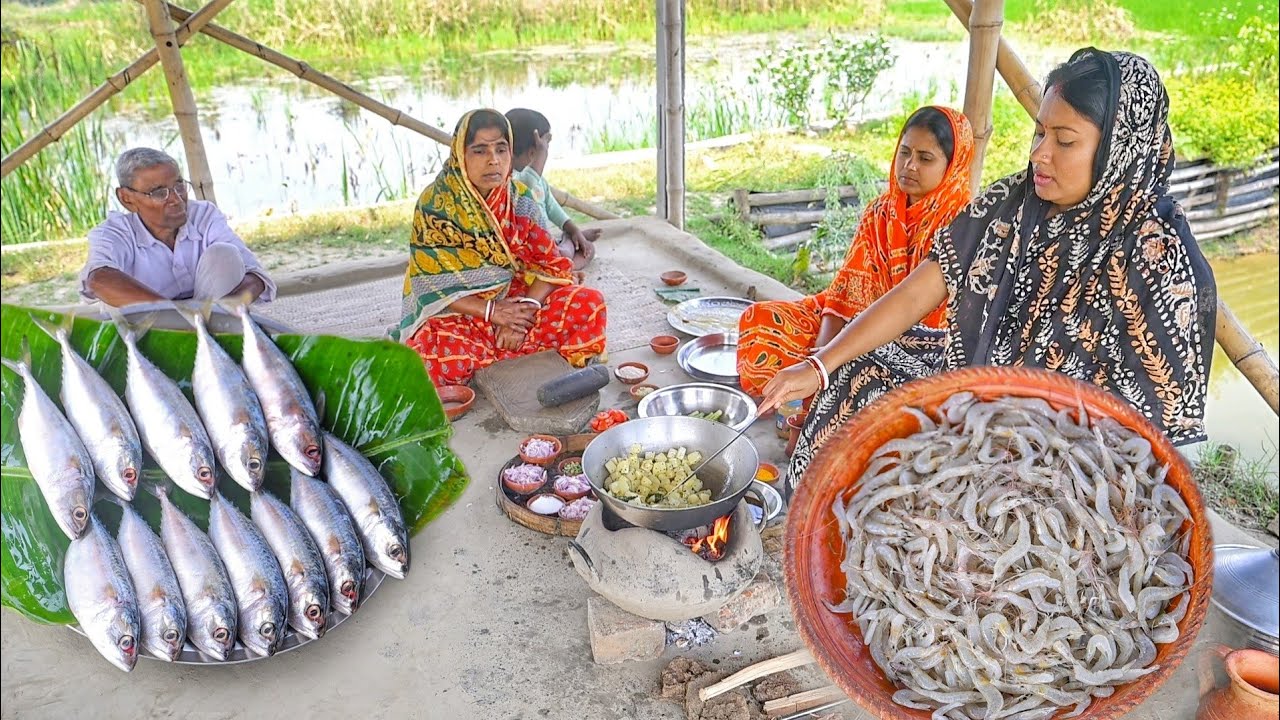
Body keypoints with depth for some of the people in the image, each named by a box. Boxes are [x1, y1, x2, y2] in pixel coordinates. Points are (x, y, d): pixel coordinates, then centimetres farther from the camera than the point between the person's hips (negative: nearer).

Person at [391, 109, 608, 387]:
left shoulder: (519, 199, -3)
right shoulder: (435, 204, -12)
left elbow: (548, 265, -5)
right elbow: (430, 285, -13)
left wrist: (525, 308, -23)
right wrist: (491, 311, -22)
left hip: (515, 302, 5)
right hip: (457, 313, -4)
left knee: (589, 303, -17)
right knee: (440, 358, -37)